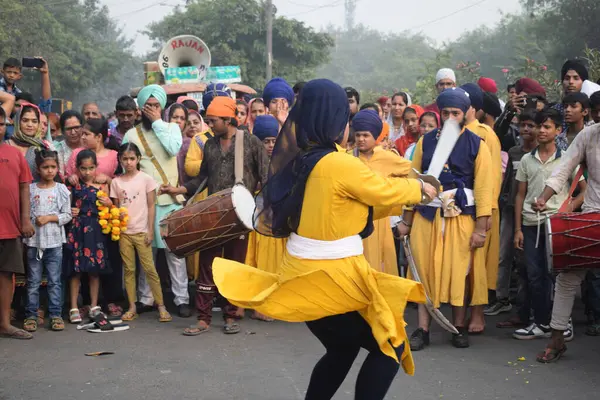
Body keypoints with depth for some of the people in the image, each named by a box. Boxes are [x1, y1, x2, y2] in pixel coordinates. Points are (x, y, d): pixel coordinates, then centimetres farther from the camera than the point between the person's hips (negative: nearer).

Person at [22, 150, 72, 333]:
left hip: (54, 242, 0)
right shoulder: (30, 189, 3)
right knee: (33, 281, 6)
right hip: (33, 241, 0)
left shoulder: (62, 190, 1)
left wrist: (49, 218, -12)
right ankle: (31, 315, 11)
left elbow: (67, 215, 0)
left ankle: (56, 314, 10)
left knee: (55, 281, 5)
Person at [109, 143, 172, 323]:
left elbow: (151, 206, -2)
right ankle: (132, 307, 11)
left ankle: (161, 306, 1)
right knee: (129, 269, 6)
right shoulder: (116, 182, 5)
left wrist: (150, 231, -6)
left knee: (150, 269, -4)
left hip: (141, 231, -3)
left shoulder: (146, 179, -2)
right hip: (124, 232, 3)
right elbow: (115, 207, 9)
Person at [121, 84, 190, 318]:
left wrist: (157, 122, -6)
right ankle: (146, 299, 14)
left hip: (170, 200, -1)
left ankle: (182, 299, 1)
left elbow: (174, 148, -12)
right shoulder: (131, 134, 9)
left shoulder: (172, 128, 9)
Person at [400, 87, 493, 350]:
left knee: (460, 272, 4)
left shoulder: (476, 145, -1)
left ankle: (460, 328, 16)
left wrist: (481, 227, -11)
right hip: (427, 215, 2)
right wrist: (406, 220, 4)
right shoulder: (426, 142, 7)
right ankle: (423, 330, 6)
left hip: (462, 217, -2)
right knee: (425, 271, 1)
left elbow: (483, 188, -5)